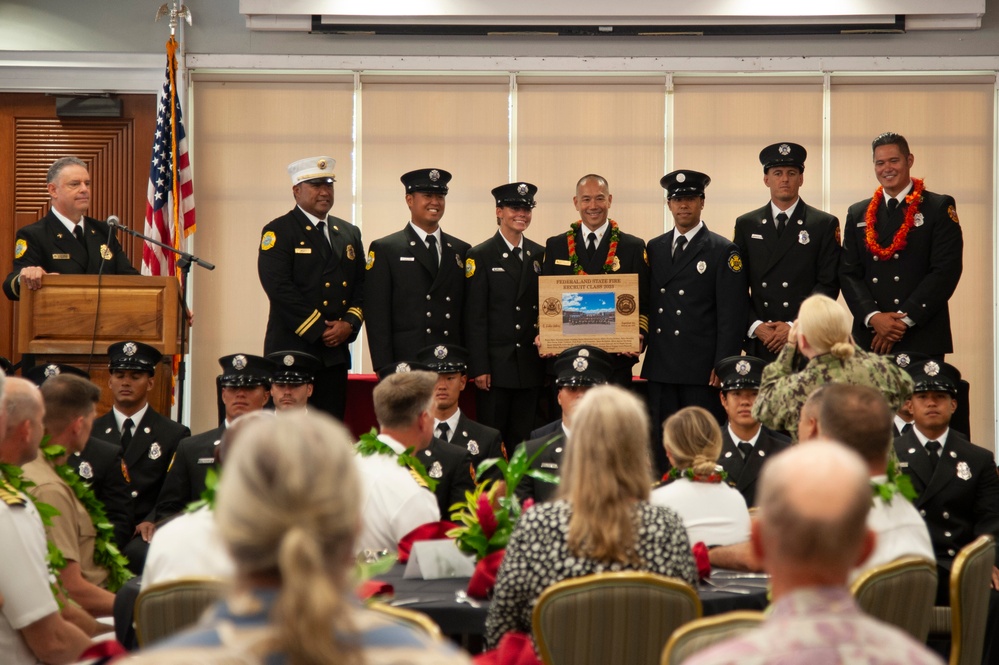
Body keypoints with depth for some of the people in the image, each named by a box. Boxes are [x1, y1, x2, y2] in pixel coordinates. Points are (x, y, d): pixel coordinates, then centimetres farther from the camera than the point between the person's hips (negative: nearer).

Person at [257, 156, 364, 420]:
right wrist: (319, 330, -14)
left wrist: (349, 324, -4)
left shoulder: (349, 233, 17)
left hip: (336, 353, 5)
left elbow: (361, 285, 14)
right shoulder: (278, 232, -1)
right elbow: (280, 288, -12)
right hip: (292, 349, -5)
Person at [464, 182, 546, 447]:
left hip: (531, 365, 4)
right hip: (496, 364, -4)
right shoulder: (480, 256, -2)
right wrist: (479, 368, -12)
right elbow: (475, 316, -7)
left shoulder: (540, 254, 11)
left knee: (522, 440, 7)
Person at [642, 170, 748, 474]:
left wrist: (723, 366, -11)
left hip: (702, 369, -4)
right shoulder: (654, 248, 15)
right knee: (662, 449, 5)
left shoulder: (724, 251, 0)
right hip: (660, 368, 5)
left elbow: (732, 314, -5)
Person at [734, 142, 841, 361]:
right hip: (759, 341, 2)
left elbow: (829, 284, -1)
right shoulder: (746, 225, 13)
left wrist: (795, 325, -11)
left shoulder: (825, 224, 5)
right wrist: (754, 325, -6)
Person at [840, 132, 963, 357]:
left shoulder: (939, 207, 3)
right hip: (869, 339, 3)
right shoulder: (858, 214, 14)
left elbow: (946, 270, -6)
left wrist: (904, 319, -12)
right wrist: (873, 317, -10)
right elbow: (849, 273, 8)